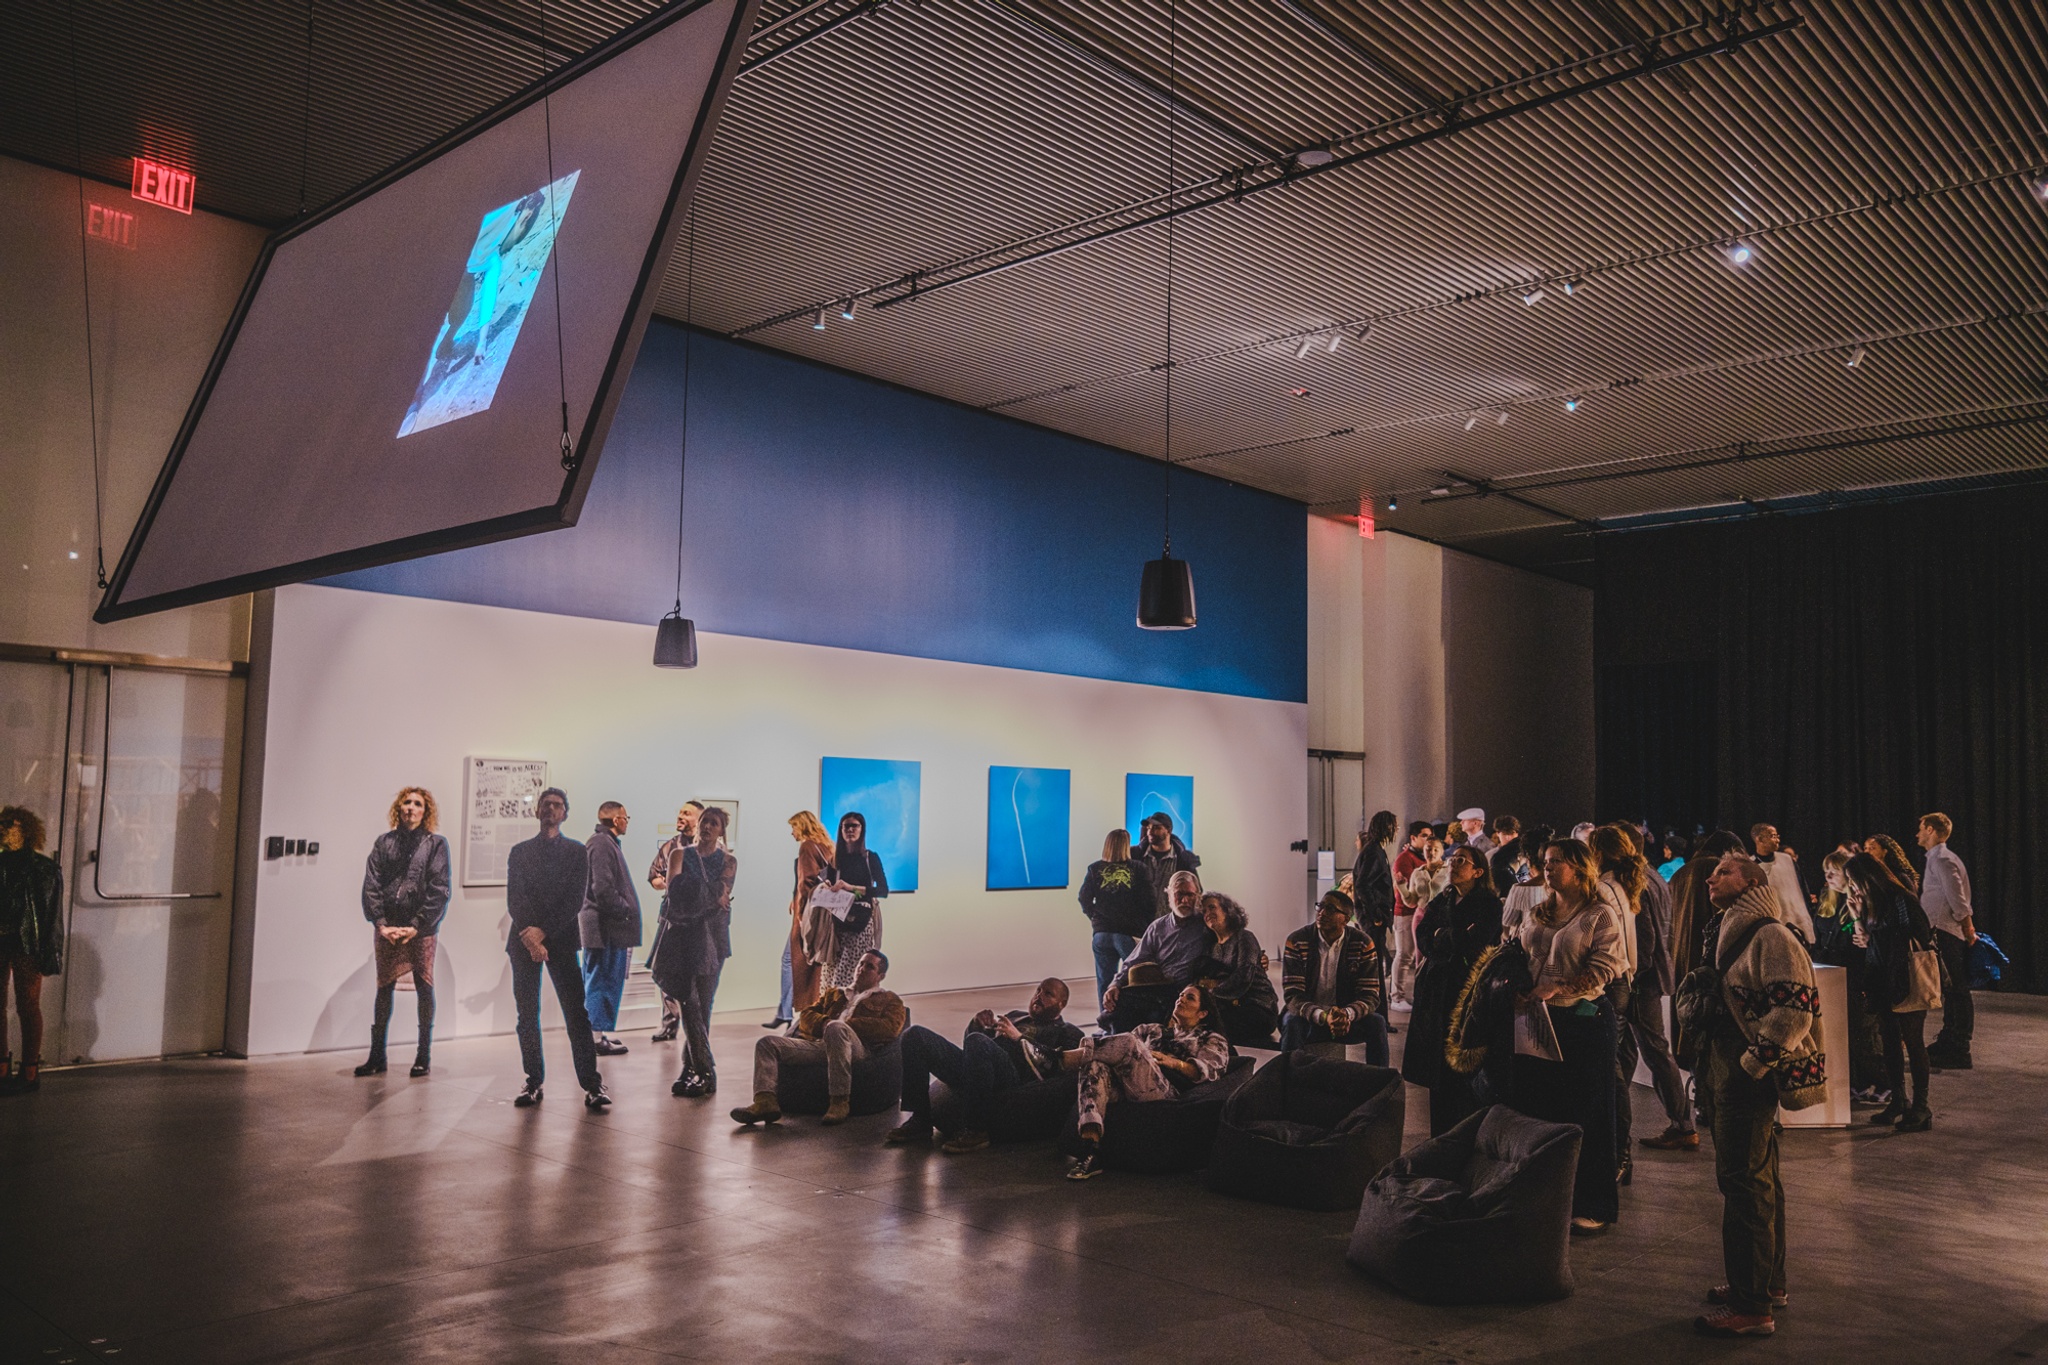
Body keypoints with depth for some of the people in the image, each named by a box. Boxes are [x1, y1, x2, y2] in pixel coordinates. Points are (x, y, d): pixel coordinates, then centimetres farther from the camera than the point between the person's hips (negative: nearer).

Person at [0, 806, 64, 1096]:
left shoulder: (45, 869, -2)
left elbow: (53, 915, -2)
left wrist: (48, 953, -7)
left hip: (27, 946, -4)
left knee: (28, 1007, 1)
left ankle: (30, 1073, 6)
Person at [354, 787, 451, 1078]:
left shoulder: (436, 844, 2)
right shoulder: (384, 842, 9)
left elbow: (439, 890, -4)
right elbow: (370, 885, 2)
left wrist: (417, 925, -12)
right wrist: (381, 923, -9)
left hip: (421, 930, -2)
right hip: (386, 928, 2)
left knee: (424, 989, 2)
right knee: (384, 989, 5)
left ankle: (424, 1055, 10)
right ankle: (377, 1056, 12)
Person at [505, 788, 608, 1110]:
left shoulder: (576, 851, 8)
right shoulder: (519, 852, 12)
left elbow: (575, 900, -2)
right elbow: (515, 899, 2)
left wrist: (544, 931, -12)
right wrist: (529, 936, -12)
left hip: (561, 938, -2)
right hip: (524, 939, 2)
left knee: (576, 1011, -8)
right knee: (527, 1013, 3)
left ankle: (592, 1084, -8)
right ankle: (533, 1081, 10)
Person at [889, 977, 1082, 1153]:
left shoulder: (1066, 1032, 18)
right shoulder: (1015, 1016, 37)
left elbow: (1055, 1062, -4)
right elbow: (969, 1041, 34)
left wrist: (1018, 1037, -5)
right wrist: (978, 1024, 12)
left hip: (1015, 1076, -7)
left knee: (976, 1041, -38)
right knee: (915, 1034, -9)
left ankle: (975, 1131, -27)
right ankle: (919, 1120, -10)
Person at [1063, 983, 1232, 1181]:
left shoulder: (1212, 1040, 28)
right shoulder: (1153, 1030, 41)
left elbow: (1208, 1070, 5)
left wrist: (1174, 1063, -12)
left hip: (1163, 1091, -4)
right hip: (1125, 1089, 4)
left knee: (1128, 1042, -30)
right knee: (1095, 1066, -32)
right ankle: (1091, 1151, -42)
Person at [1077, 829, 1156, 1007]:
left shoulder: (1095, 870, 1)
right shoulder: (1139, 869, -6)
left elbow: (1084, 899, 0)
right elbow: (1150, 901, -8)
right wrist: (1145, 924, 5)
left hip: (1102, 932, 3)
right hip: (1130, 933, -2)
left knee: (1104, 980, 12)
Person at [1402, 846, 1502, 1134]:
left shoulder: (1489, 905, -5)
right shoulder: (1440, 902, 14)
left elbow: (1472, 946, -16)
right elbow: (1423, 941, 5)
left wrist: (1441, 936, -1)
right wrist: (1455, 939, -10)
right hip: (1436, 990, 6)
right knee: (1437, 1070, 8)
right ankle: (1441, 1139, 18)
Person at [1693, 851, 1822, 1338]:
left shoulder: (1771, 937, -16)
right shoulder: (1729, 933, 16)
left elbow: (1796, 1008, -24)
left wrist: (1752, 1063, -21)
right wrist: (1710, 1068, 20)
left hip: (1749, 1081, -10)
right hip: (1727, 1077, 10)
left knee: (1745, 1185, -6)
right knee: (1759, 1180, 19)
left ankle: (1751, 1307, 0)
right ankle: (1769, 1283, 32)